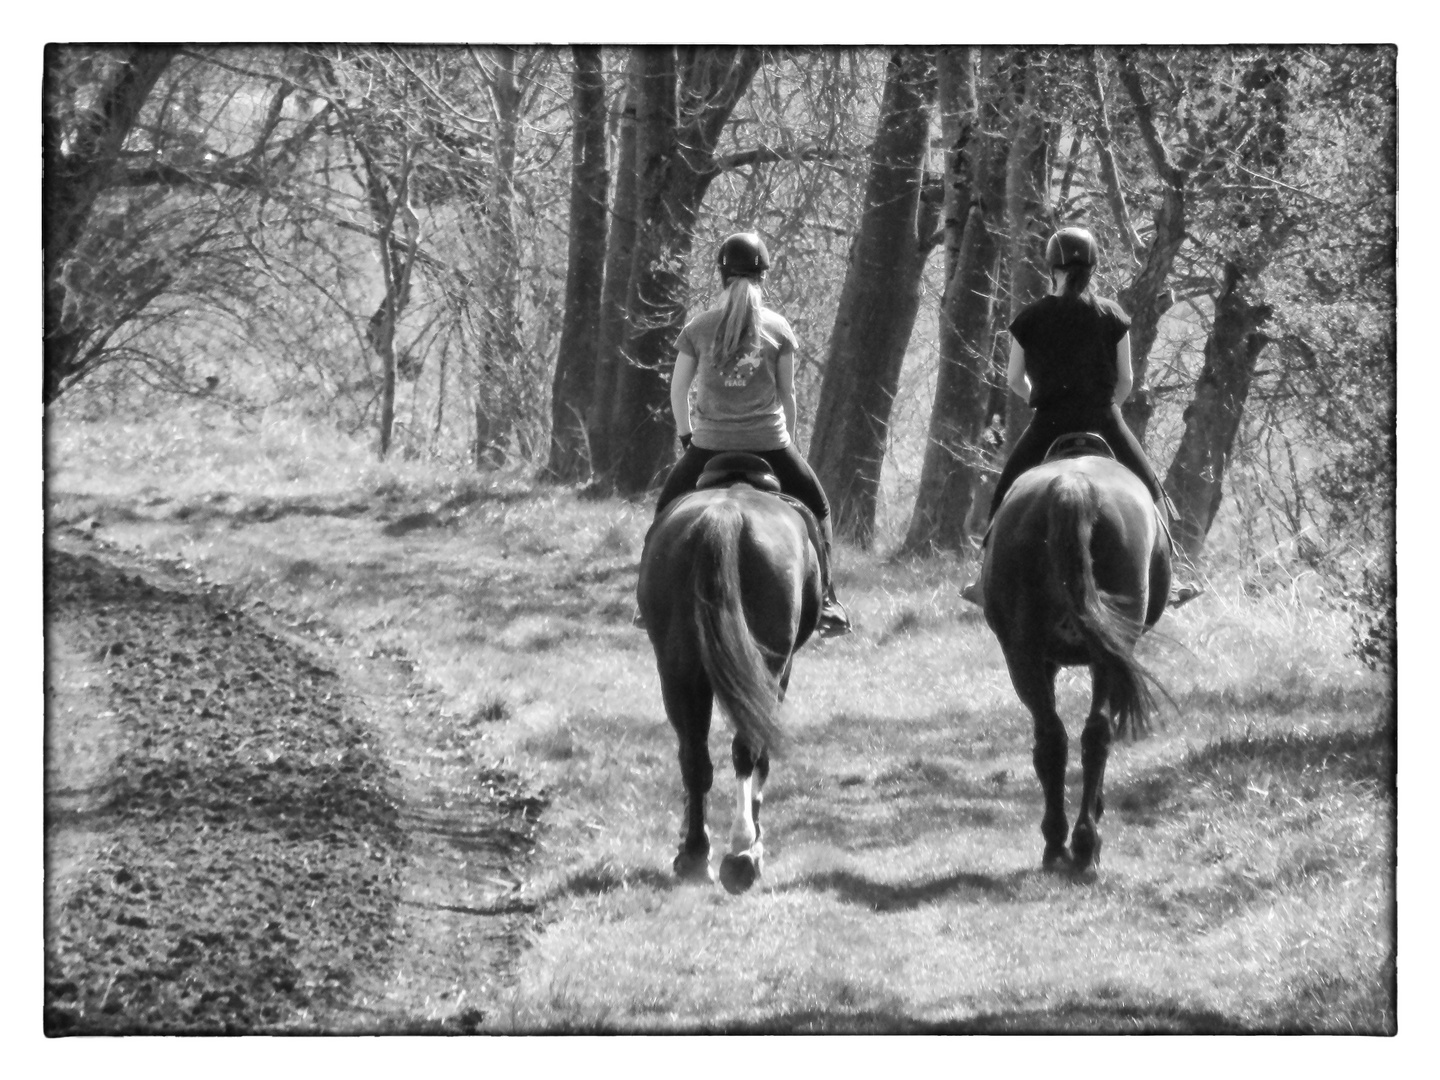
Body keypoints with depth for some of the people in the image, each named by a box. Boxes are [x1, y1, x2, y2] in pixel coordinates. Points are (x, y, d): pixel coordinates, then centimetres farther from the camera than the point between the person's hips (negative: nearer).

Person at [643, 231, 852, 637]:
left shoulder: (699, 327, 0)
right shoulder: (777, 327, 0)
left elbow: (678, 390, 5)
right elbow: (787, 392, 5)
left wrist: (685, 435, 19)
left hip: (710, 444, 0)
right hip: (768, 443, 0)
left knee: (667, 511, 21)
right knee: (817, 511, 17)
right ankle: (826, 606, 10)